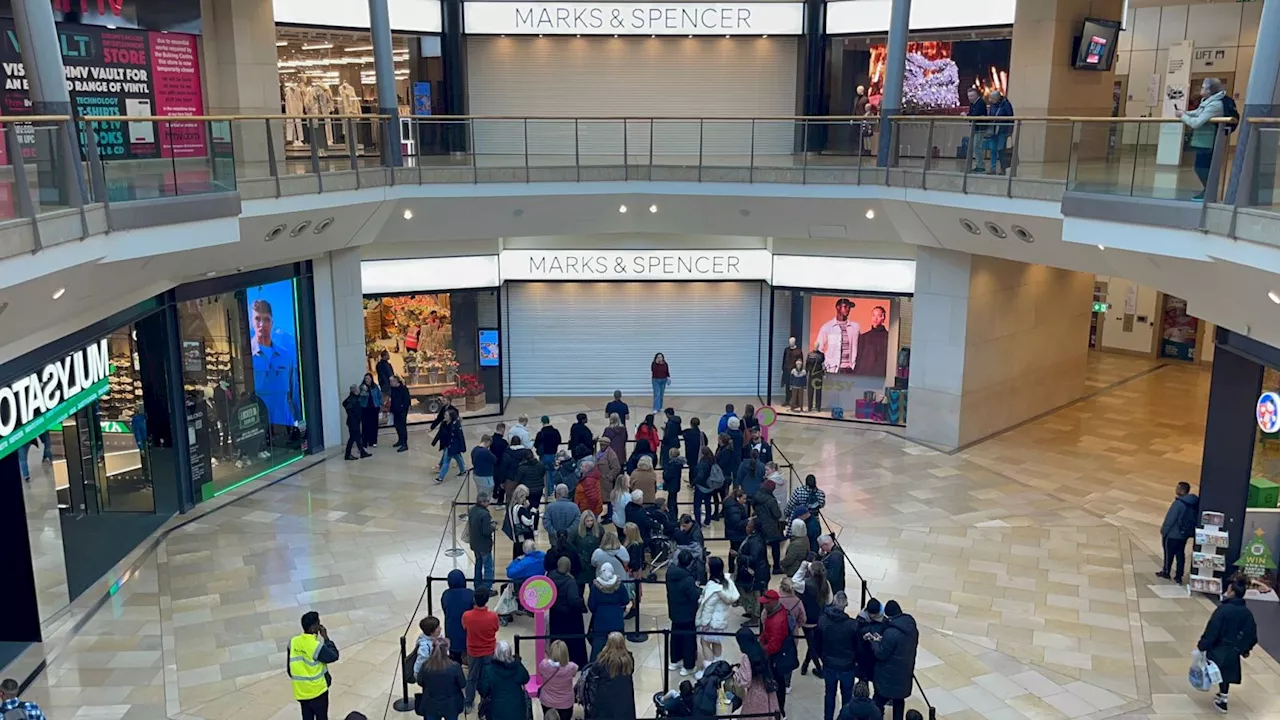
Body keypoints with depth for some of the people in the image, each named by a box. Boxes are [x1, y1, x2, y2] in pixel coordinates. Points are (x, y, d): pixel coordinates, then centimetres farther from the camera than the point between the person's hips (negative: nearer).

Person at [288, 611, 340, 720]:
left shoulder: (293, 641, -8)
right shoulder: (316, 646, -26)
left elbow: (289, 666, 3)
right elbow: (333, 656, -12)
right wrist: (326, 638, -8)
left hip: (300, 691, 5)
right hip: (317, 690, -5)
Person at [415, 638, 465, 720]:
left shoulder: (425, 666, -20)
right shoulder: (455, 667, -25)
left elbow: (420, 682, -2)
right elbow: (462, 686, -10)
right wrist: (465, 696, 11)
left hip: (431, 705, 1)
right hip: (451, 705, -1)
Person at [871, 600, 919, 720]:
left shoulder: (891, 632, -29)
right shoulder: (912, 627, -3)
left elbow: (881, 654, -20)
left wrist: (875, 642, -1)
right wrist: (883, 640, 8)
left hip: (889, 676, -7)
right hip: (905, 673, 7)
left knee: (879, 702, 7)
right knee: (899, 700, 22)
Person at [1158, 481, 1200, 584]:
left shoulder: (1178, 504, -27)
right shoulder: (1194, 503, -3)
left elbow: (1169, 519, -22)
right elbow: (1194, 518, 7)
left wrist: (1163, 532, -9)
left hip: (1172, 534, -7)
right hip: (1185, 534, 7)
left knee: (1169, 553, 13)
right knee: (1180, 554, 17)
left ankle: (1166, 572, 30)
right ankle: (1179, 576, 22)